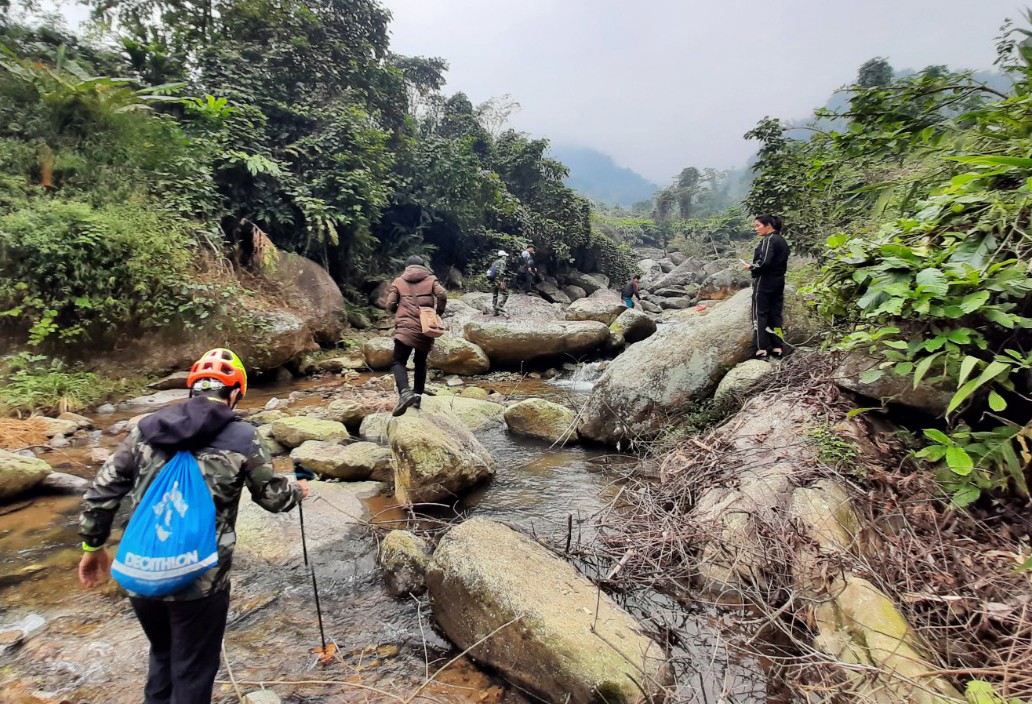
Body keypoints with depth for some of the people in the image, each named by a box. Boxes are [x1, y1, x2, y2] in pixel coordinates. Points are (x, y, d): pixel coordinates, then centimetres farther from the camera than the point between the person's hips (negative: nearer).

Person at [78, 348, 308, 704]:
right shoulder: (242, 437, -7)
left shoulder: (148, 427, 2)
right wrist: (297, 490, 25)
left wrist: (93, 545, 19)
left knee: (162, 657, 29)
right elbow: (273, 496, 3)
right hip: (199, 580, -4)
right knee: (192, 673, 15)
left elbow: (102, 490, 5)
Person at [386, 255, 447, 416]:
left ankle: (405, 392, -26)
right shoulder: (431, 279, 11)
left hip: (405, 328, -2)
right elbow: (442, 295, -7)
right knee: (421, 363, 17)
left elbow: (390, 304, 3)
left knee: (398, 361, -2)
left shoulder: (399, 281, 10)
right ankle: (417, 395, 15)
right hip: (426, 328, 2)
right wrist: (438, 314, 6)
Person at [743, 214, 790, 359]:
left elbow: (764, 262, -24)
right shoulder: (782, 241, 15)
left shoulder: (768, 240, -13)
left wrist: (751, 267, -9)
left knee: (760, 314, -4)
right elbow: (783, 265, 16)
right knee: (776, 314, 10)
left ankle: (763, 350, -6)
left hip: (764, 282, -9)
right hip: (778, 281, 9)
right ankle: (778, 348, 11)